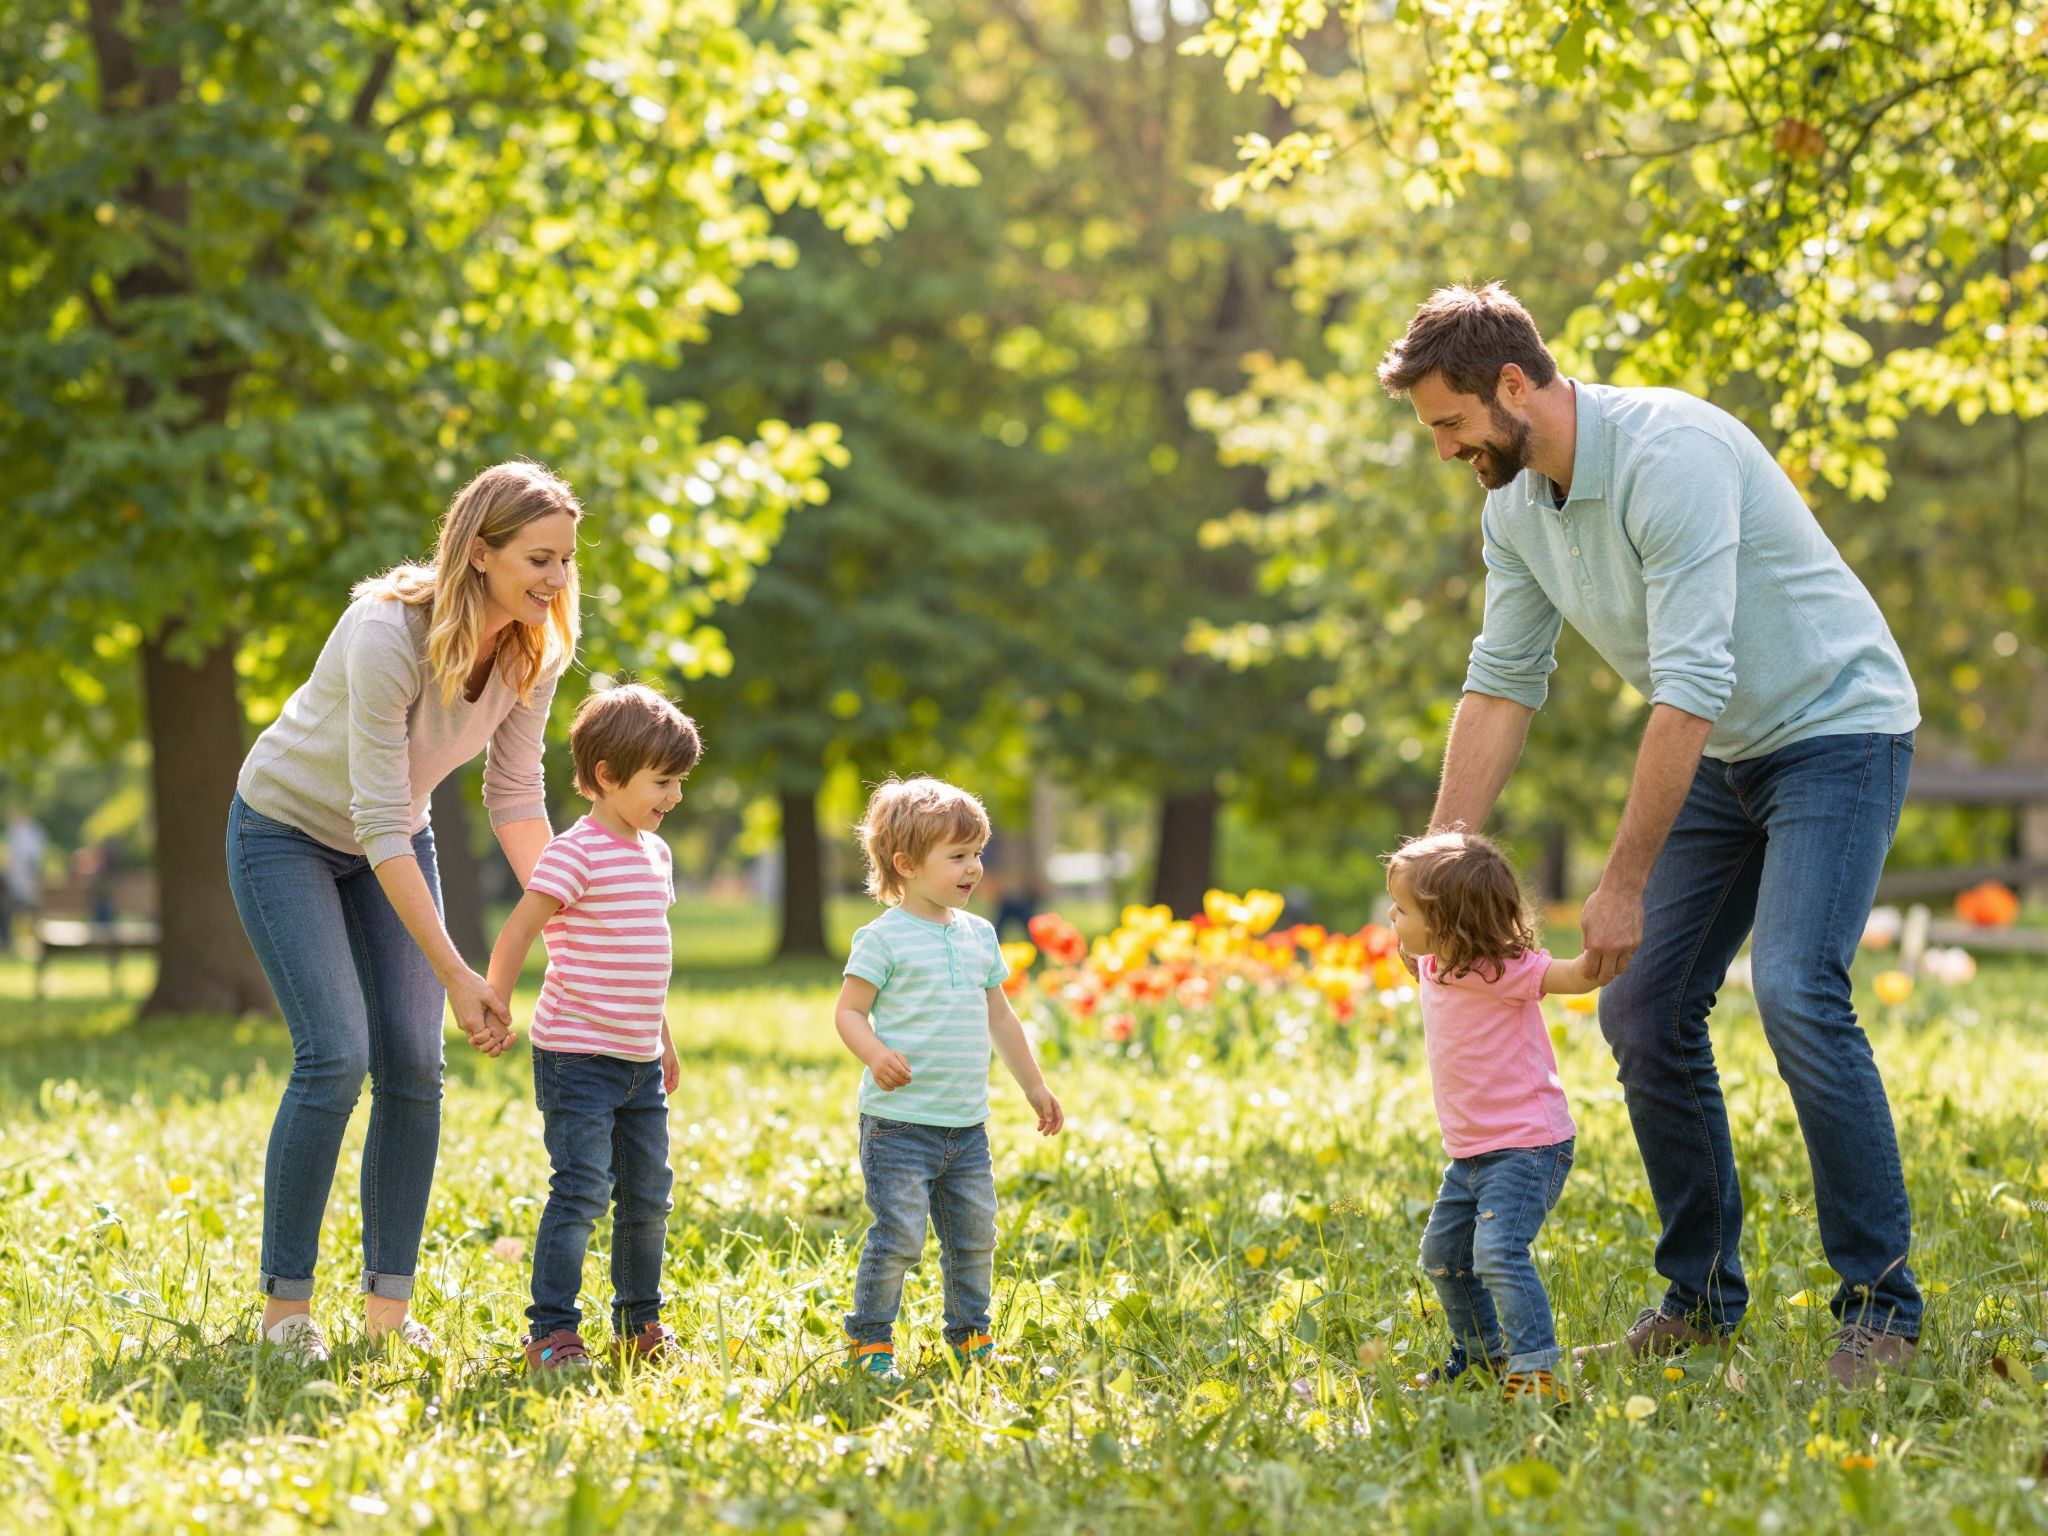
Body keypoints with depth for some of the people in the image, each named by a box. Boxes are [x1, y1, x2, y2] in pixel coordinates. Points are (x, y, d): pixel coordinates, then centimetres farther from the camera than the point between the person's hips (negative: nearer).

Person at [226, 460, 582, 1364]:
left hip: (392, 839, 6)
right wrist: (457, 975, -34)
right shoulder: (387, 634, -35)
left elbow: (515, 797, -3)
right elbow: (379, 823, -34)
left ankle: (389, 1305, 5)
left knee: (414, 1066, -3)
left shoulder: (535, 648, -15)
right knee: (336, 1058, -16)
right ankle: (284, 1304, -4)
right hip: (289, 830, -6)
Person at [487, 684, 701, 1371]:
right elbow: (518, 933, -15)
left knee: (649, 1195, 12)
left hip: (640, 1061, 8)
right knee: (582, 1191, -11)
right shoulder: (577, 852, -14)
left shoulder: (654, 852, 12)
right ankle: (550, 1333, -6)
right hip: (578, 1057, -8)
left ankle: (640, 1324, 25)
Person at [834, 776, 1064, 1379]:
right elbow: (849, 1010, -8)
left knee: (975, 1236, 11)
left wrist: (1034, 1086, 25)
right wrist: (876, 1055, -27)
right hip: (899, 1121, -6)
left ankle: (971, 1334, 27)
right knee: (898, 1237, -9)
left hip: (967, 1125, 6)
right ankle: (869, 1339, 6)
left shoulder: (979, 935, 12)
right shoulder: (884, 938, -8)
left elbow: (999, 1017, 22)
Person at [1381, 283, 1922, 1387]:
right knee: (1643, 1008, 2)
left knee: (1798, 996, -23)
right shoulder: (1513, 509, -1)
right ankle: (1702, 1294, 14)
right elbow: (1501, 685, 5)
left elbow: (1689, 686, -31)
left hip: (1836, 728, -8)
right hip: (1721, 755, 8)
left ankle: (1880, 1304, -12)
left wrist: (1624, 882, -29)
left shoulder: (1669, 452, -28)